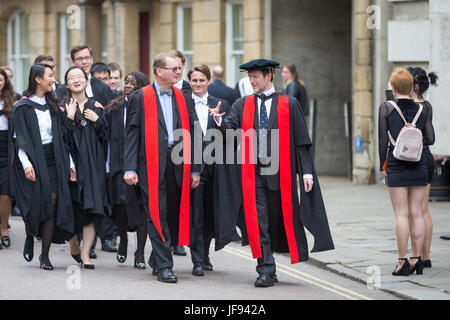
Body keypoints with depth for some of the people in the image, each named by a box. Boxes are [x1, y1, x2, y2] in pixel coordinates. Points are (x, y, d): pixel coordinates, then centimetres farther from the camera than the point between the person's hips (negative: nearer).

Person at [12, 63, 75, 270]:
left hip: (53, 160, 4)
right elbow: (20, 138, -7)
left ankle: (45, 255, -3)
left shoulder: (52, 105, 14)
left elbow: (62, 136, 16)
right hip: (33, 160, -4)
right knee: (36, 203, -7)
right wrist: (26, 163, -19)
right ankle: (30, 239, 24)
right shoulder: (23, 107, -2)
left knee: (52, 204, -6)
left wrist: (69, 162, 10)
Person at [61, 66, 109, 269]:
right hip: (71, 161, -2)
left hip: (93, 164, 2)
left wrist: (97, 121, -7)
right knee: (73, 209, -1)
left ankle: (85, 253, -6)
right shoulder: (63, 107, 4)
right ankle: (74, 246, 22)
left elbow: (105, 136, 8)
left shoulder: (96, 107, 11)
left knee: (92, 209, -7)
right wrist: (69, 118, -16)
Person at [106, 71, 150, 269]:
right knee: (121, 202, -7)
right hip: (119, 162, 2)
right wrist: (107, 166, 4)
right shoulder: (114, 108, 11)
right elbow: (109, 137, 10)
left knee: (141, 205, -3)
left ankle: (140, 253, 2)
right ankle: (123, 240, 20)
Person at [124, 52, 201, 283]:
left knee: (174, 215, 8)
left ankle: (157, 261, 26)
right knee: (157, 215, -7)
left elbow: (188, 134, 13)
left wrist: (194, 169, 9)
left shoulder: (181, 98, 13)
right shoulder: (141, 98, 1)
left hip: (178, 165, 4)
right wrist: (130, 168, -9)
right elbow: (132, 134, -1)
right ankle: (164, 266, -3)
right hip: (151, 165, -4)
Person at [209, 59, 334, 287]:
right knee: (259, 223, -5)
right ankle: (266, 271, -2)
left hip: (280, 173, -1)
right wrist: (221, 120, -28)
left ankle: (268, 268, 21)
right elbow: (231, 126, -5)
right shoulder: (243, 105, 10)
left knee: (280, 220, 6)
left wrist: (307, 172, -4)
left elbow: (301, 142, 2)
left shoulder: (288, 105, 3)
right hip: (253, 173, 1)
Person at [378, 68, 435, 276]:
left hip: (397, 165, -3)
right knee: (417, 213, 7)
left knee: (401, 214, -3)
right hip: (419, 165, 3)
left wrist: (383, 166, 4)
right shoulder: (421, 110, 5)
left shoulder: (386, 108, -4)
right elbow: (430, 139, 3)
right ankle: (417, 259, 7)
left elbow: (383, 140, -5)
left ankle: (402, 261, -5)